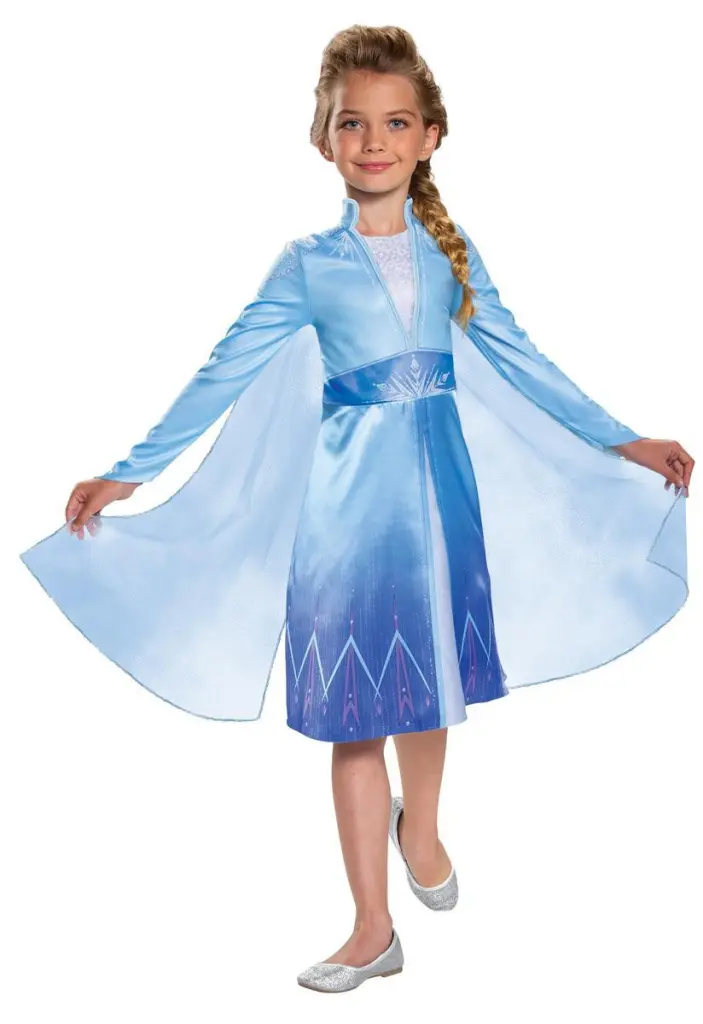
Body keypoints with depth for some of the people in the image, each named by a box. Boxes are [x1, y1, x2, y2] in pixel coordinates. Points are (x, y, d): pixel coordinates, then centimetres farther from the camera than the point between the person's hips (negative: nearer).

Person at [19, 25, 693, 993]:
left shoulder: (450, 252, 4)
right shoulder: (308, 264, -4)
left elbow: (521, 361, 8)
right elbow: (222, 377, -4)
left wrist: (622, 441, 7)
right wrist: (125, 475, -7)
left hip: (443, 484, 3)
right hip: (353, 494, -2)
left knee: (433, 677, 17)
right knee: (357, 709, 4)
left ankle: (421, 825, 48)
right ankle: (373, 928, 18)